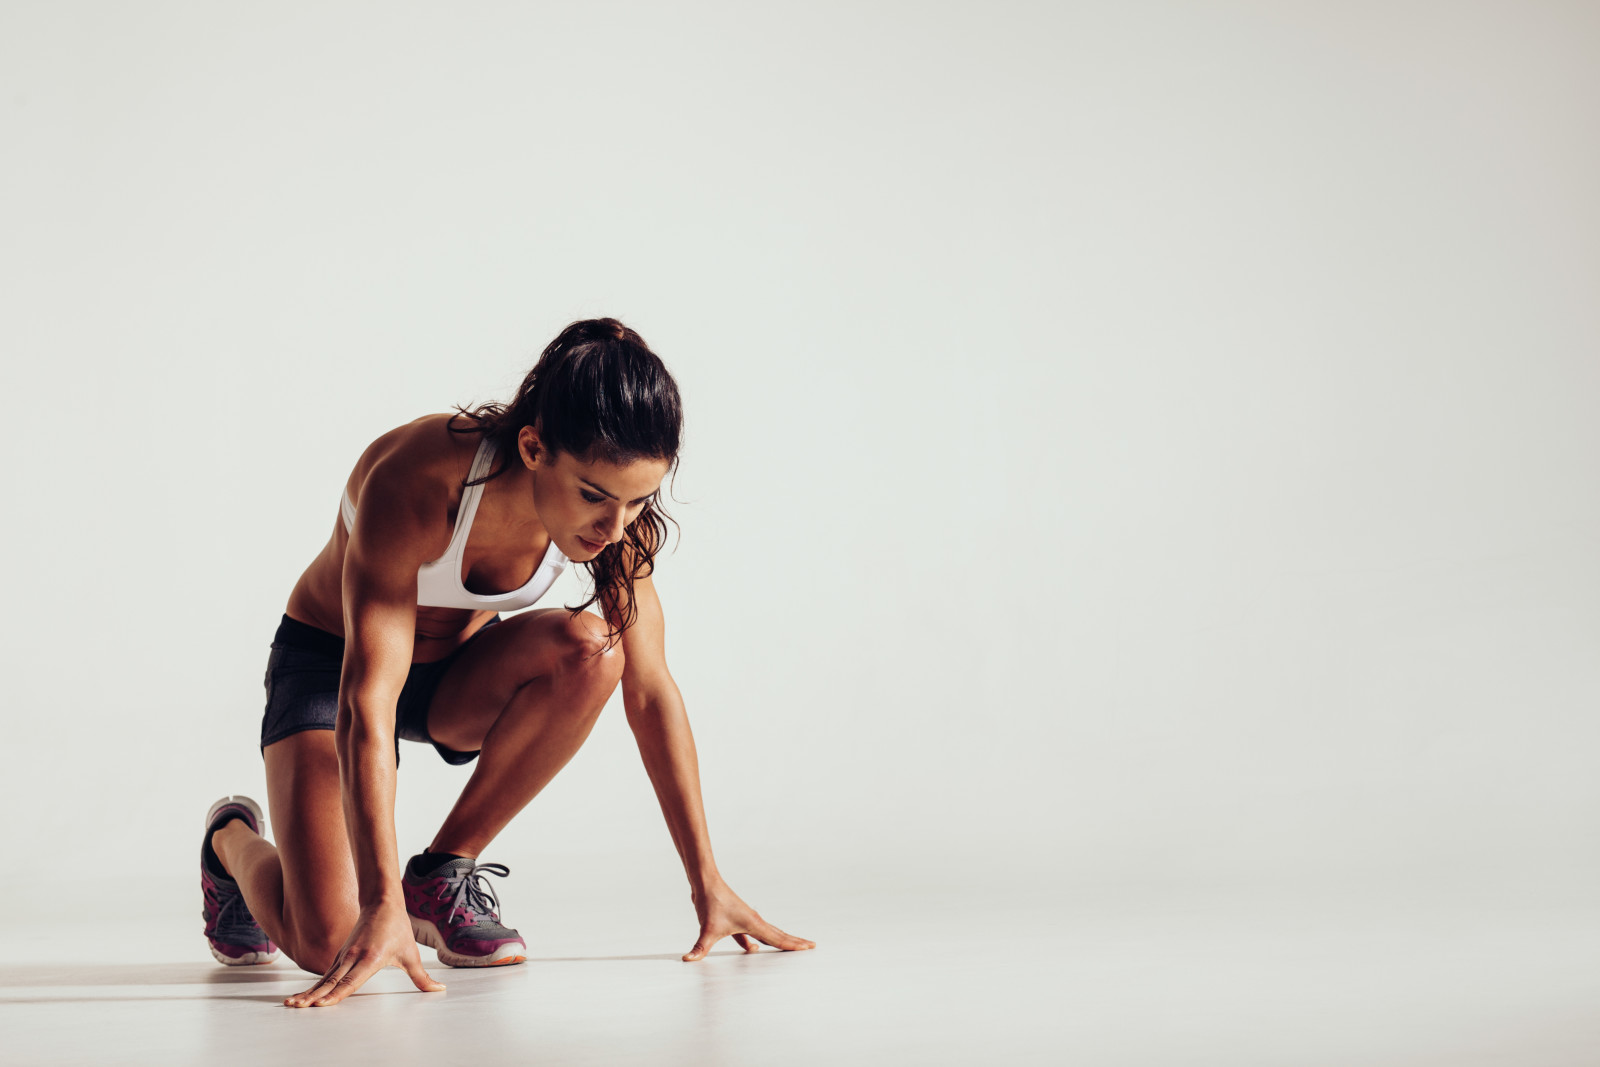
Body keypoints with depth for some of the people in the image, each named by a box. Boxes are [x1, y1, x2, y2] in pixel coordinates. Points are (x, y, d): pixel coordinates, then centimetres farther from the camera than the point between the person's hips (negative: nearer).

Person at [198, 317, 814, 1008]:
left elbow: (650, 690, -14)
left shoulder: (618, 515, -22)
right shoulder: (414, 483, -36)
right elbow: (366, 701, -40)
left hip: (457, 674, 4)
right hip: (328, 664, -4)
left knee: (589, 647, -30)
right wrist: (383, 905, -46)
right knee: (325, 942, -23)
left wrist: (706, 882, -14)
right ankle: (234, 842, 14)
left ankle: (445, 874, -11)